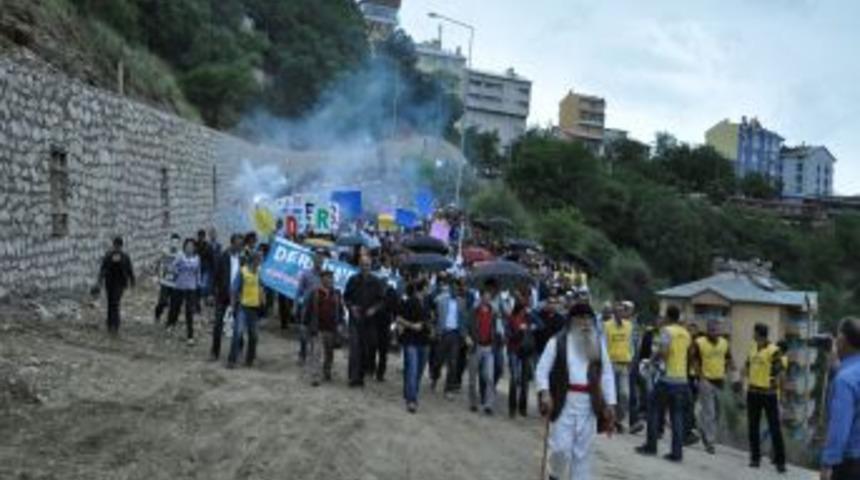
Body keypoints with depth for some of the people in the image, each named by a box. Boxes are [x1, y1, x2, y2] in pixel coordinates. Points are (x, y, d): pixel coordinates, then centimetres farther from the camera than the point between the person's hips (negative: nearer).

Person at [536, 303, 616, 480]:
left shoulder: (598, 343, 9)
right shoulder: (557, 341, -3)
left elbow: (607, 374, 10)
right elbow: (542, 369, -5)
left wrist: (610, 404, 4)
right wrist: (545, 392, -20)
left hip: (589, 405, 3)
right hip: (563, 402, -3)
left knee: (583, 452, 8)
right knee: (561, 448, -6)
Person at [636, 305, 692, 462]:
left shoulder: (667, 330, -8)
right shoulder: (686, 334, 11)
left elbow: (663, 351, -20)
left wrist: (654, 358, 0)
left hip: (667, 378, -5)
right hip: (682, 379, 5)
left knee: (654, 411, 9)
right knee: (677, 416, 6)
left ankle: (651, 446, 12)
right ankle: (677, 452, 3)